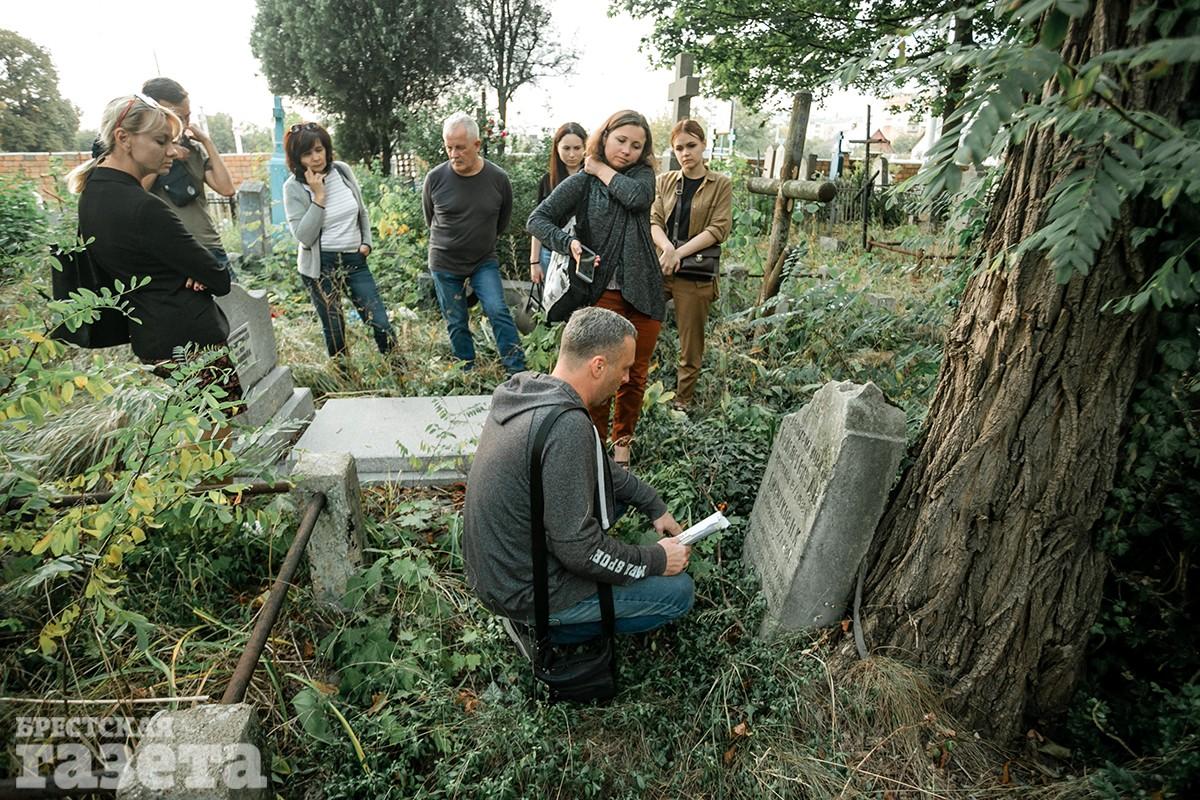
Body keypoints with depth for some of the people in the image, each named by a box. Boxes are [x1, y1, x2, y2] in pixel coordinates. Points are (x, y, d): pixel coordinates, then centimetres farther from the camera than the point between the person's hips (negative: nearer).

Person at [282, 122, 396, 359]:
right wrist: (318, 195, -20)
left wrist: (366, 242, 4)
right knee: (335, 330, 7)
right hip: (320, 265, -3)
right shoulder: (294, 187, -10)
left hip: (354, 259, 3)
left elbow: (362, 211, 16)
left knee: (380, 323, 0)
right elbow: (304, 237, -19)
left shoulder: (342, 170, 0)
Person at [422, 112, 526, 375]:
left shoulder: (499, 178, -10)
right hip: (445, 264, 1)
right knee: (456, 324, 7)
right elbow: (431, 219, 9)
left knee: (498, 311, -14)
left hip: (484, 261, -1)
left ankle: (517, 373, -6)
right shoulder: (435, 178, -10)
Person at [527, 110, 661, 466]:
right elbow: (537, 220, -1)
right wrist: (570, 243, -15)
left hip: (644, 291, 3)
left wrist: (601, 169, -4)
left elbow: (638, 196, -14)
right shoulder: (581, 182, 2)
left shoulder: (642, 173, 10)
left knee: (636, 374, 9)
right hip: (603, 291, -3)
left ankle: (622, 442, 26)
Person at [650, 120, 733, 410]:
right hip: (659, 268, 3)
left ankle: (682, 403, 16)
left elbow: (718, 229, -7)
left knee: (690, 345, 4)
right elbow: (654, 221, 3)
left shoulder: (720, 185, 3)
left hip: (696, 274, -3)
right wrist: (667, 248, -18)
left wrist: (679, 253, -17)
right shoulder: (665, 181, 12)